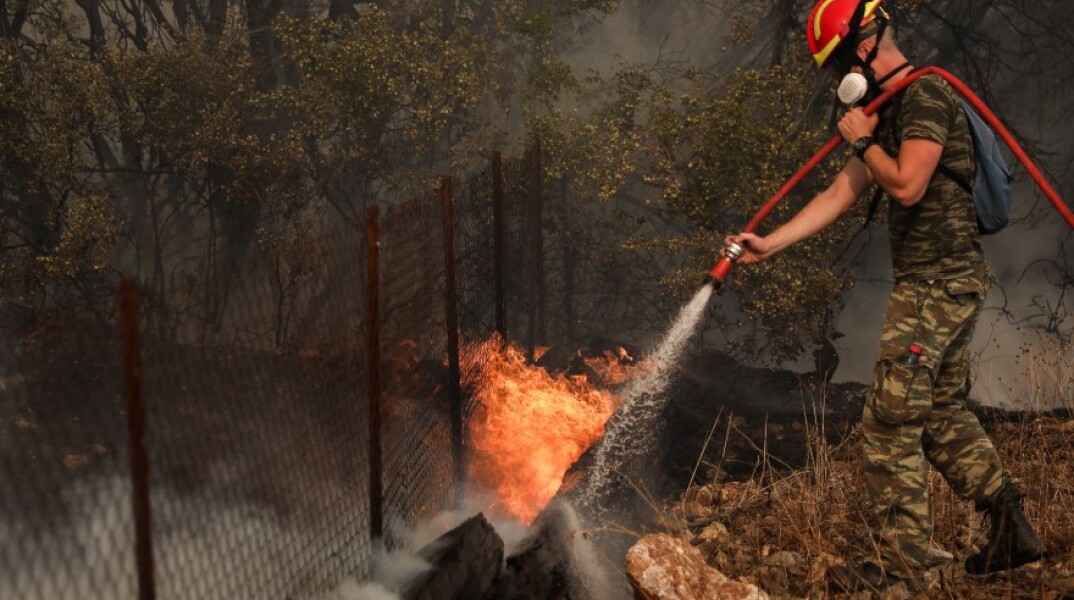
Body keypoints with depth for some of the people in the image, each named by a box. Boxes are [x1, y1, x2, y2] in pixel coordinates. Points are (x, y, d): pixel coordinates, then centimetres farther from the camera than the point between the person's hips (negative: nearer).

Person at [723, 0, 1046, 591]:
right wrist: (770, 244, 13)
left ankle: (902, 561, 2)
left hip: (938, 283, -10)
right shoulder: (893, 112, 18)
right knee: (942, 412, 16)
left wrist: (863, 142, -7)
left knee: (889, 422, -6)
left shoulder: (927, 94, -12)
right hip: (944, 282, 10)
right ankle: (1010, 525, 21)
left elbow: (908, 185, -24)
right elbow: (839, 194, 18)